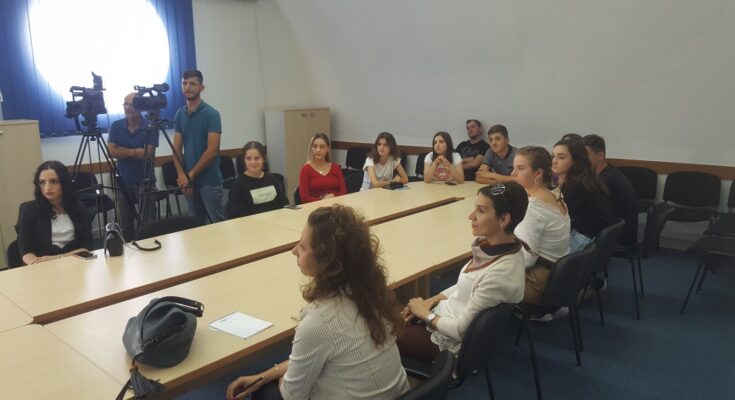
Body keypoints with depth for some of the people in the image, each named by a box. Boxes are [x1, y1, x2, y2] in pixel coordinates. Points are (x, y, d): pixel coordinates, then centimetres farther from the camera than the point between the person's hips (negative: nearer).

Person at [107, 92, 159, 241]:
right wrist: (135, 152, -15)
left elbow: (148, 154, -16)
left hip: (145, 182, -4)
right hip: (123, 183, 4)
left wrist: (124, 152, -11)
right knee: (125, 226, 12)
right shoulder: (116, 126, 4)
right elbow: (113, 151, -7)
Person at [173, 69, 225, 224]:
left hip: (209, 181, -6)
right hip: (189, 181, 6)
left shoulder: (211, 114, -9)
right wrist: (181, 175, -10)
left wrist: (191, 174, -14)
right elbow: (177, 148, 5)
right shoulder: (180, 114, 9)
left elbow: (212, 150, -15)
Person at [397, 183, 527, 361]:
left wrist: (426, 314, -10)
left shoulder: (501, 274, -33)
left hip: (456, 342, -7)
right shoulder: (494, 245, -7)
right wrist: (433, 300, 2)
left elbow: (462, 329, -24)